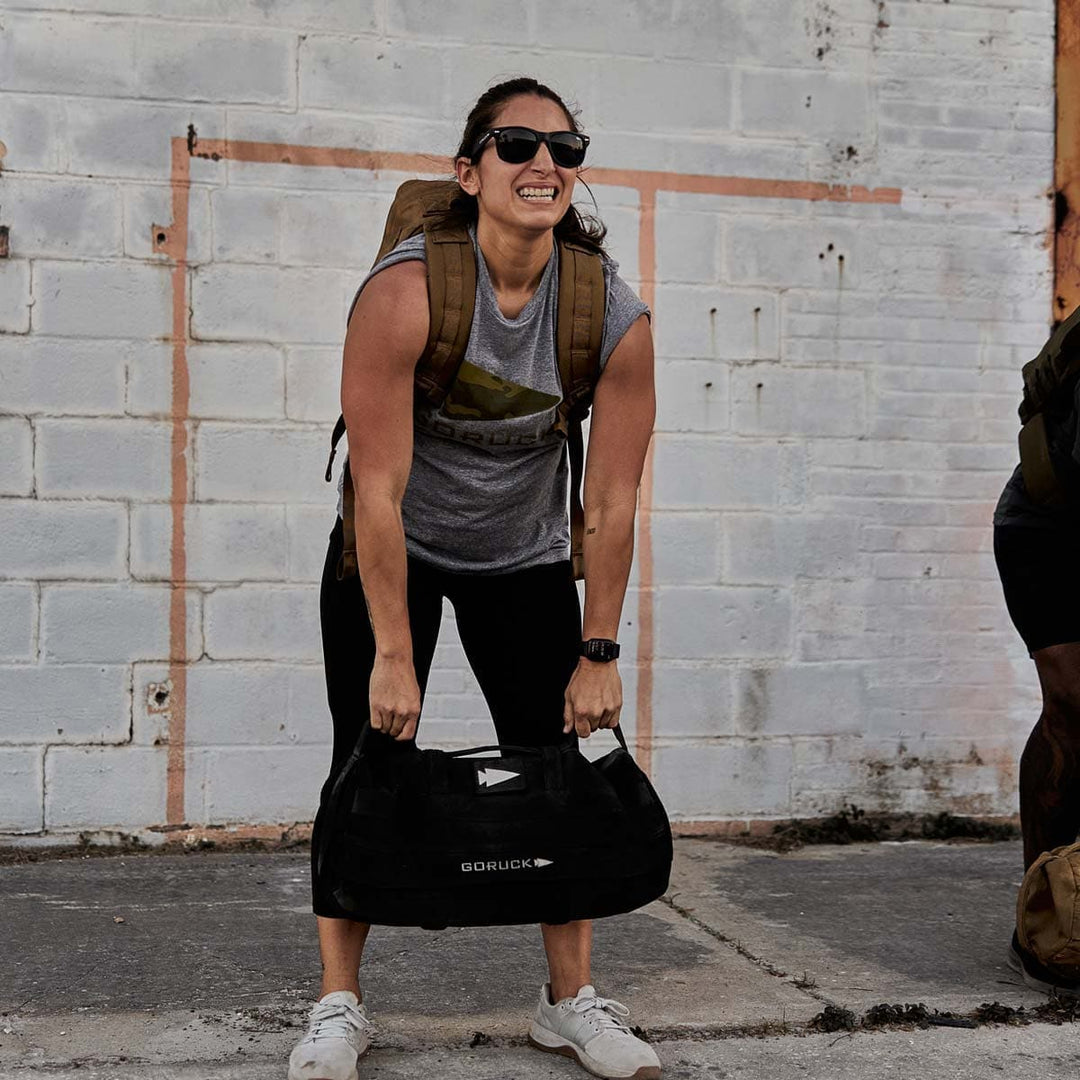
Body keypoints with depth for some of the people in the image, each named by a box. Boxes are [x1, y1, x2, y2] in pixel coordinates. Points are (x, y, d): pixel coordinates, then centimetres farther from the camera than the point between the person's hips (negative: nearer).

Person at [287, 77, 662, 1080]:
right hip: (392, 552, -2)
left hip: (525, 559, 3)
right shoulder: (406, 290, -27)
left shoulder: (617, 317, -19)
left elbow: (610, 503, -13)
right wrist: (393, 655, -24)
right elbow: (379, 487, -25)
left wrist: (598, 655, -10)